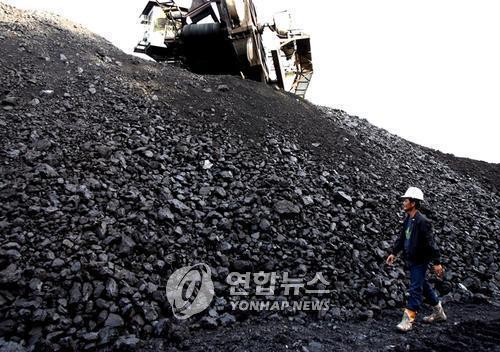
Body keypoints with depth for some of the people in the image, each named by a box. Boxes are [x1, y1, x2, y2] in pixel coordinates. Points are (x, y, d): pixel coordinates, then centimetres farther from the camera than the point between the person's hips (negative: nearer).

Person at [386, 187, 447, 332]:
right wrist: (394, 252, 11)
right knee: (422, 285, 20)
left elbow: (430, 243, -22)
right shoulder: (408, 219, 6)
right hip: (411, 260, 10)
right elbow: (401, 237, 14)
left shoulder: (422, 221, -22)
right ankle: (439, 312, 36)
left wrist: (437, 262, -20)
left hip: (420, 261, -9)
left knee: (415, 289, -5)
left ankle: (408, 319, 0)